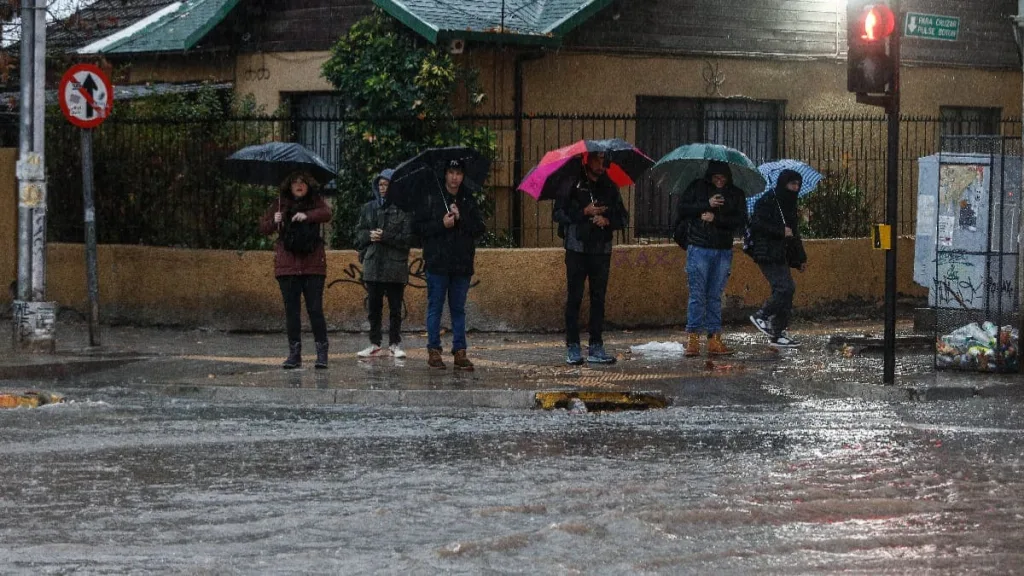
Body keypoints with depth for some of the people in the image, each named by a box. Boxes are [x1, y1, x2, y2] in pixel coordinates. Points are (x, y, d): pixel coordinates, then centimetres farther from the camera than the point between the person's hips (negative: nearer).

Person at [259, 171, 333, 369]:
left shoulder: (315, 202, 5)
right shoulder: (280, 204, 10)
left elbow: (327, 213, -16)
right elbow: (263, 227, 8)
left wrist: (308, 216, -32)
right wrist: (274, 222, -13)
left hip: (313, 264, -2)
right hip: (287, 264, 2)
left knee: (315, 309, -6)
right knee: (291, 310, 4)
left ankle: (322, 353, -2)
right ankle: (294, 354, 8)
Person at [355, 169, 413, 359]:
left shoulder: (403, 210, -3)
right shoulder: (368, 208, 12)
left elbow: (408, 238, -8)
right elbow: (359, 233, 13)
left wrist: (385, 236, -16)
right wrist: (369, 236, -7)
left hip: (396, 266, -4)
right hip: (373, 265, 4)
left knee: (395, 308, 3)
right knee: (374, 307, 6)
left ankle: (395, 344, 10)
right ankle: (375, 344, 12)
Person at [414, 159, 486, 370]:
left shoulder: (469, 201, 10)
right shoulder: (431, 198, 1)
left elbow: (480, 228, 4)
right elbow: (418, 227, -2)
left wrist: (461, 218, -10)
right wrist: (442, 224, -14)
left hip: (462, 265, 3)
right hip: (437, 263, -3)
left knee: (458, 309, 6)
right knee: (435, 307, 1)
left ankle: (460, 351, 7)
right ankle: (433, 350, 5)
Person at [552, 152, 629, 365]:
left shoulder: (609, 187, 11)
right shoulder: (572, 185, 0)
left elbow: (623, 217, 14)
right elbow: (558, 214, -4)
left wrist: (608, 220, -6)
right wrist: (584, 212, -14)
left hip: (601, 250, 3)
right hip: (577, 249, -3)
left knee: (598, 298, 3)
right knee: (574, 298, -2)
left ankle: (596, 348, 6)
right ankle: (572, 348, 1)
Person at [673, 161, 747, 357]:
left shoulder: (736, 194, 8)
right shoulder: (697, 187, 4)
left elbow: (741, 221, -1)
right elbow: (681, 208, -3)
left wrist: (716, 219, -13)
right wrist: (707, 204, -13)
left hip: (723, 251, 2)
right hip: (699, 248, -2)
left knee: (715, 296, 5)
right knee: (697, 295, -5)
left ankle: (714, 339, 5)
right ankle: (693, 339, -4)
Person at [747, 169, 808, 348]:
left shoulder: (789, 204, 20)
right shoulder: (768, 202, -9)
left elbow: (794, 233, 27)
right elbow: (757, 224, -19)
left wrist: (800, 258, 24)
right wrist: (781, 231, -18)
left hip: (781, 256, 9)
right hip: (768, 255, -9)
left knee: (783, 291, 5)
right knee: (786, 288, -18)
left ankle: (778, 333, 8)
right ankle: (761, 316, -4)